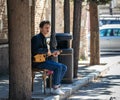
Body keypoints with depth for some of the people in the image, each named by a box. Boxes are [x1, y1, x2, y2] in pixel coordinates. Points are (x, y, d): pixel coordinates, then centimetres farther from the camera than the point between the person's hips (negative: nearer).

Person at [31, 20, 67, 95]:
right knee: (58, 67, -25)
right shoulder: (36, 38, -11)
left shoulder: (44, 38, 19)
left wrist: (52, 54, 8)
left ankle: (57, 85, 2)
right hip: (37, 62, -10)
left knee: (64, 67, 1)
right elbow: (35, 50, -26)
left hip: (44, 60, 10)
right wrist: (47, 51, -15)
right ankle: (55, 88, -17)